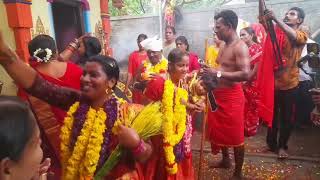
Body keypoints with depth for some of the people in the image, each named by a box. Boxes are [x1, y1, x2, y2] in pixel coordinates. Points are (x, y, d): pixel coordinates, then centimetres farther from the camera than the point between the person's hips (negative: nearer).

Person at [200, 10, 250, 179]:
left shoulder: (240, 47, -16)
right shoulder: (224, 46, 13)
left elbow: (245, 74, -26)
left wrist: (217, 73, -26)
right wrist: (210, 77, 5)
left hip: (232, 96, -9)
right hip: (218, 94, 9)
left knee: (235, 136, 4)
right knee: (220, 131, 22)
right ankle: (225, 160, 43)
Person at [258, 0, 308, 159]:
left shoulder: (302, 36, -2)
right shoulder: (276, 31, 7)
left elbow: (293, 36, -26)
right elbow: (263, 17, -4)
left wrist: (276, 19, -34)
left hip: (289, 83, -2)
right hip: (272, 80, 3)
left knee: (287, 117, 9)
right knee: (271, 114, 14)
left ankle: (282, 146, 26)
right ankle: (271, 143, 30)